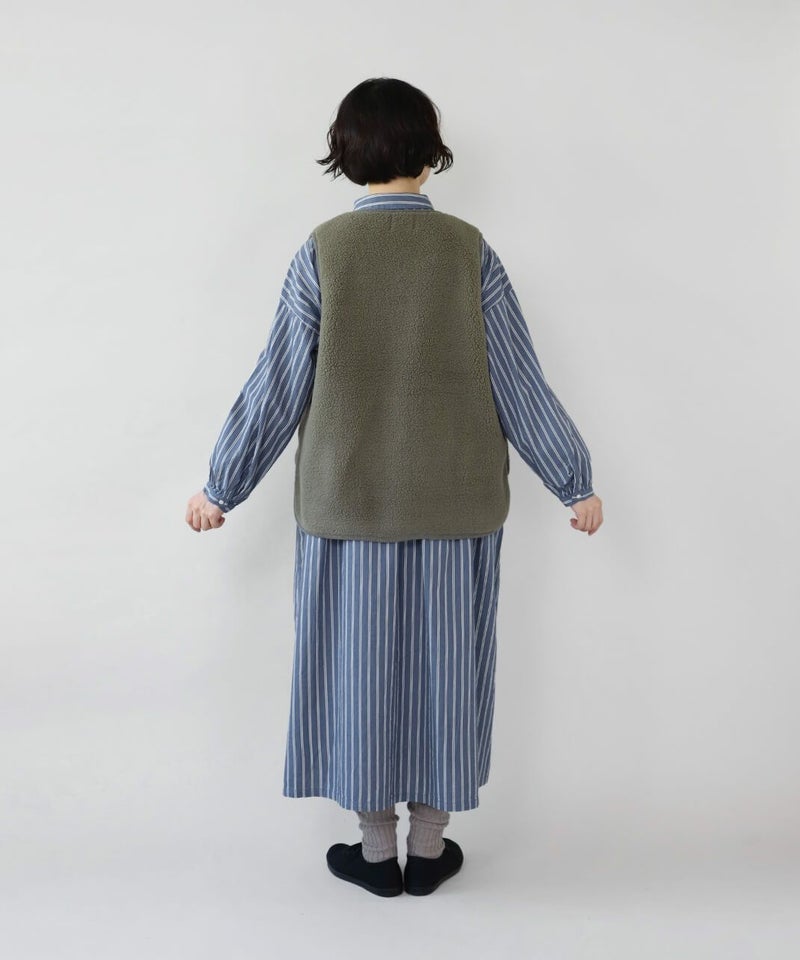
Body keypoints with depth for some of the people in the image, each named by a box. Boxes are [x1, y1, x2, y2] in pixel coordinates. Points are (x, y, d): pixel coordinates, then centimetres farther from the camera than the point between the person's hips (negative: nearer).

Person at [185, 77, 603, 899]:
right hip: (455, 502, 1)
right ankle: (428, 850, 26)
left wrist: (222, 487, 7)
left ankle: (377, 853, 25)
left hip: (350, 501, 0)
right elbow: (520, 385, -4)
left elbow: (276, 387, -5)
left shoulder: (322, 252, -6)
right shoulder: (468, 252, -5)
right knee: (442, 667, 13)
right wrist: (575, 483, 8)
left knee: (360, 667, 12)